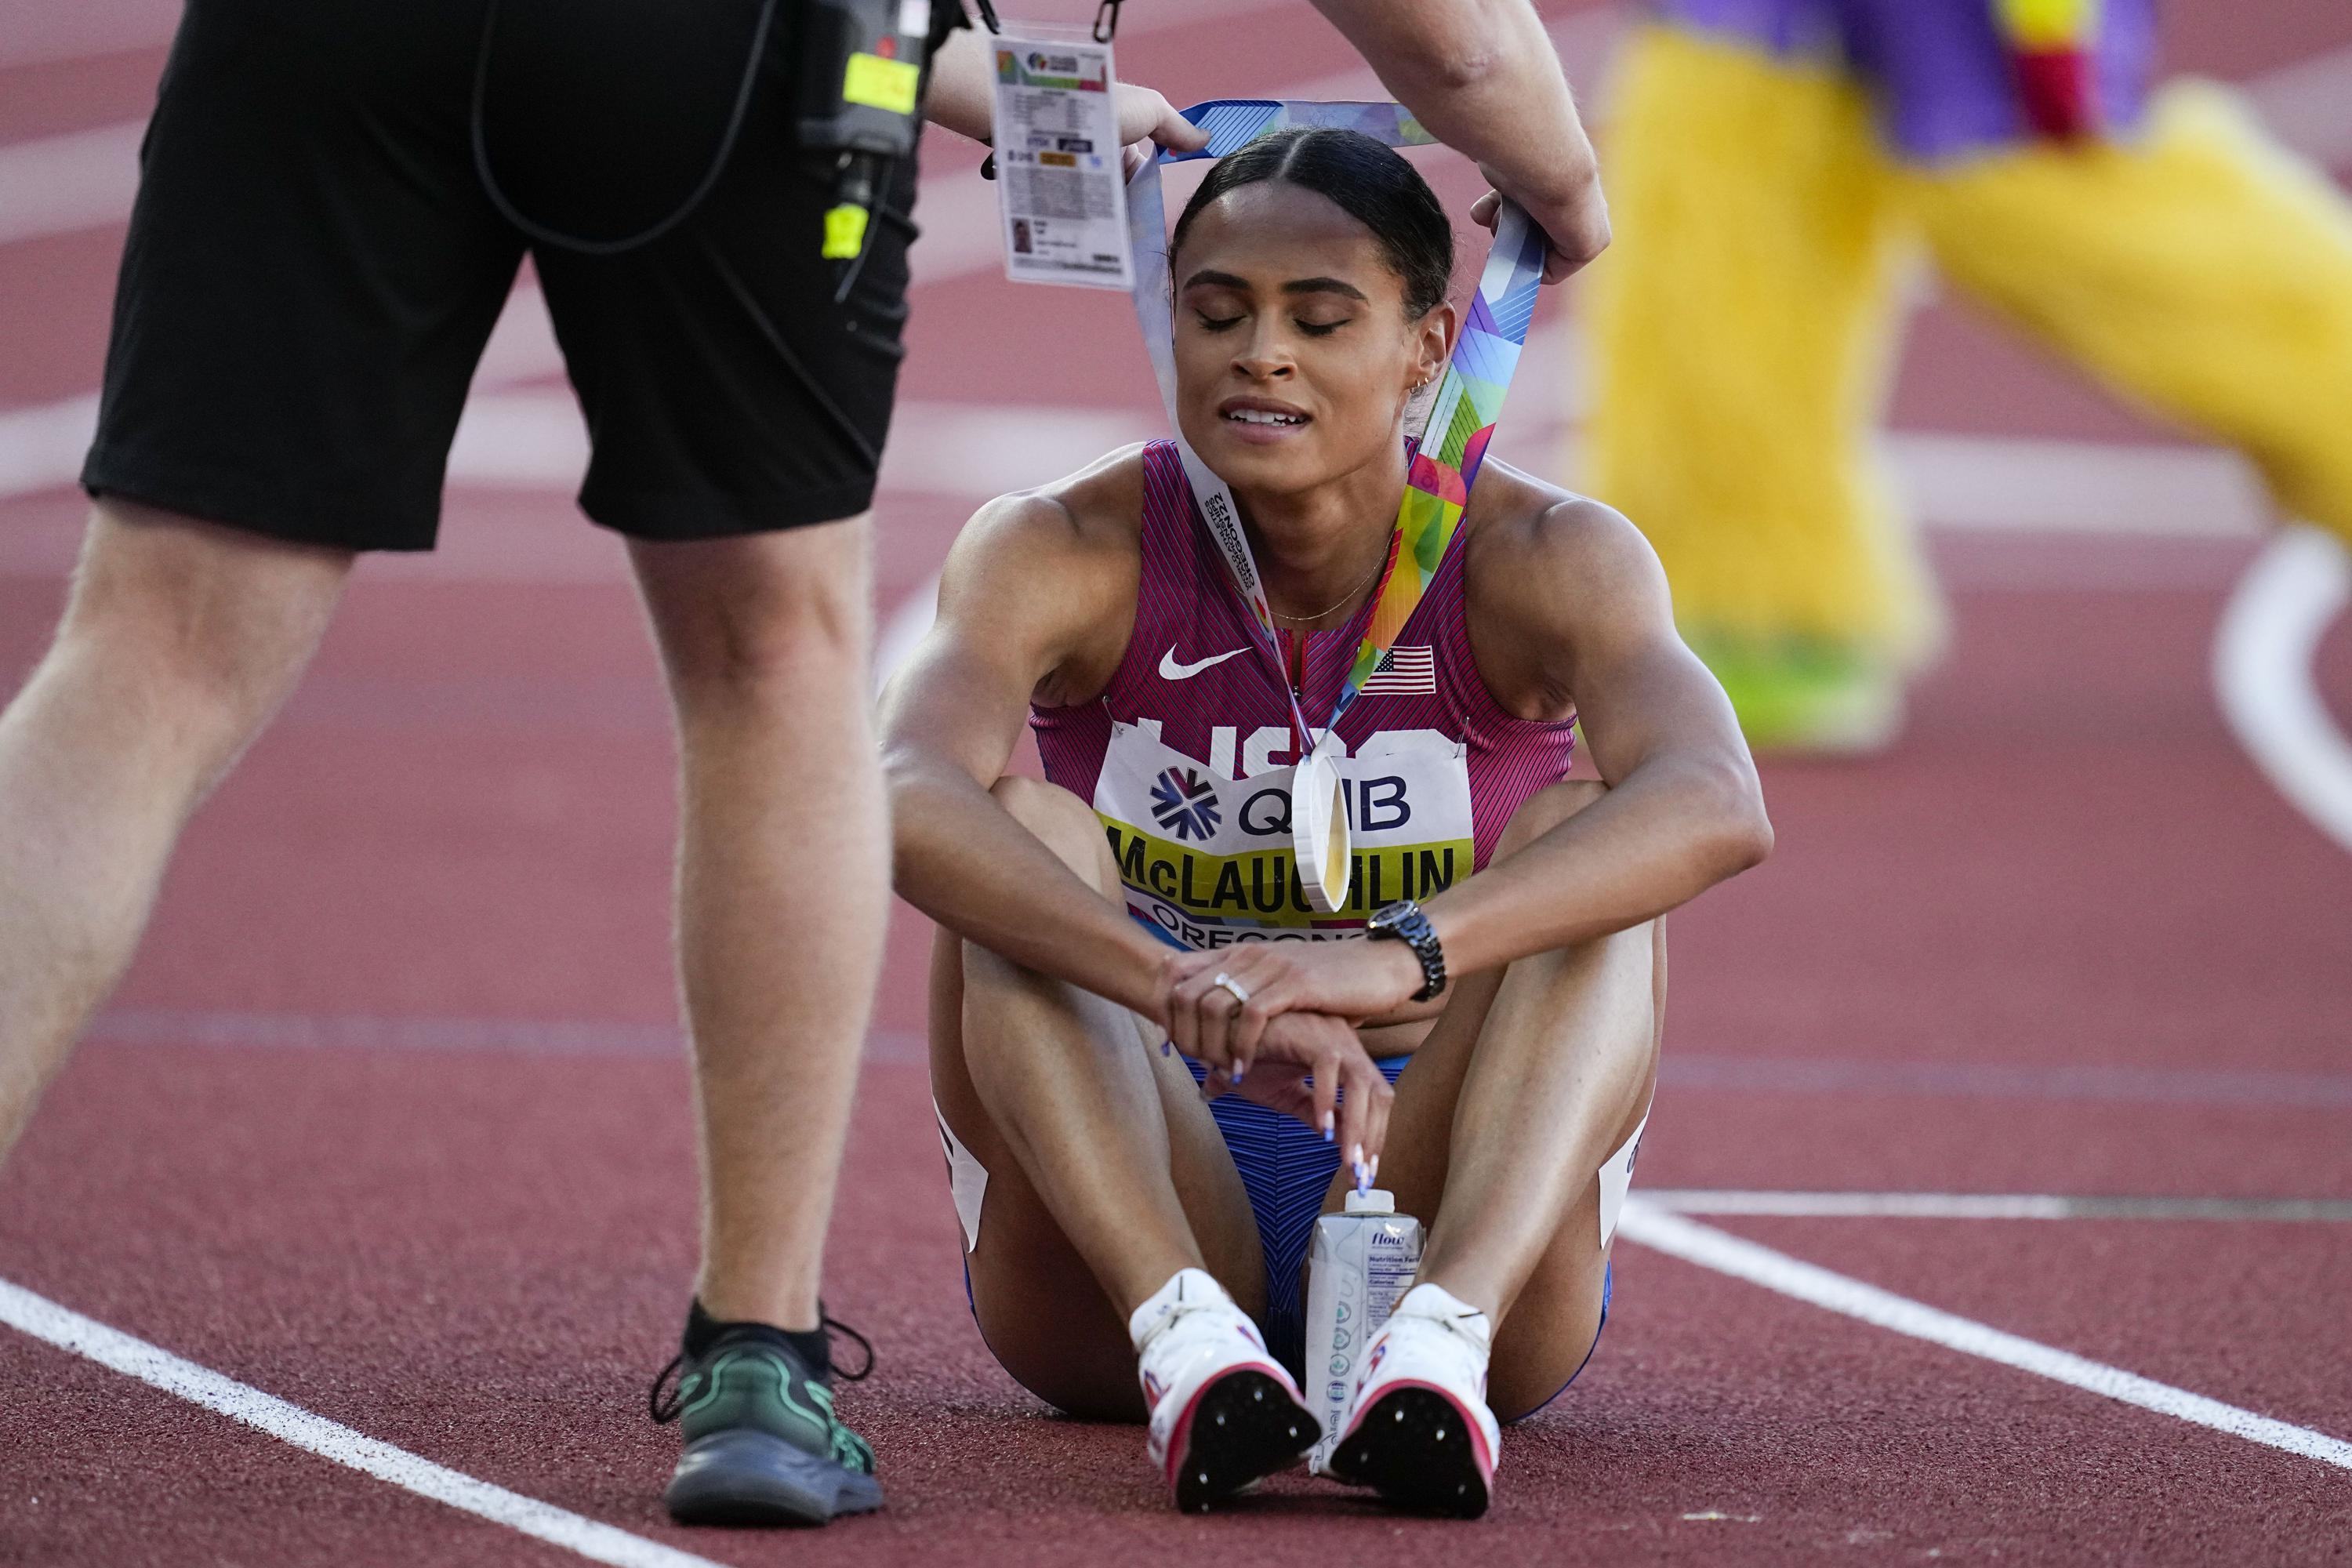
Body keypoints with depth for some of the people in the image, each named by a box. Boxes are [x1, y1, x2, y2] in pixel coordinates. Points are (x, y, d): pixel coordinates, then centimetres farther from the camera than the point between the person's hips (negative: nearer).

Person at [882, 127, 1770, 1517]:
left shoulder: (1541, 560, -11)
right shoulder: (1068, 554, -10)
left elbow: (1718, 809, -34)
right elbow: (907, 800, -33)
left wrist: (1399, 959, -51)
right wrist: (1179, 987, -51)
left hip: (1444, 1207, 0)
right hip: (1114, 1266, 0)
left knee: (1590, 833, -23)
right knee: (1020, 834, -23)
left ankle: (1446, 1331, -48)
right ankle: (1183, 1333, -44)